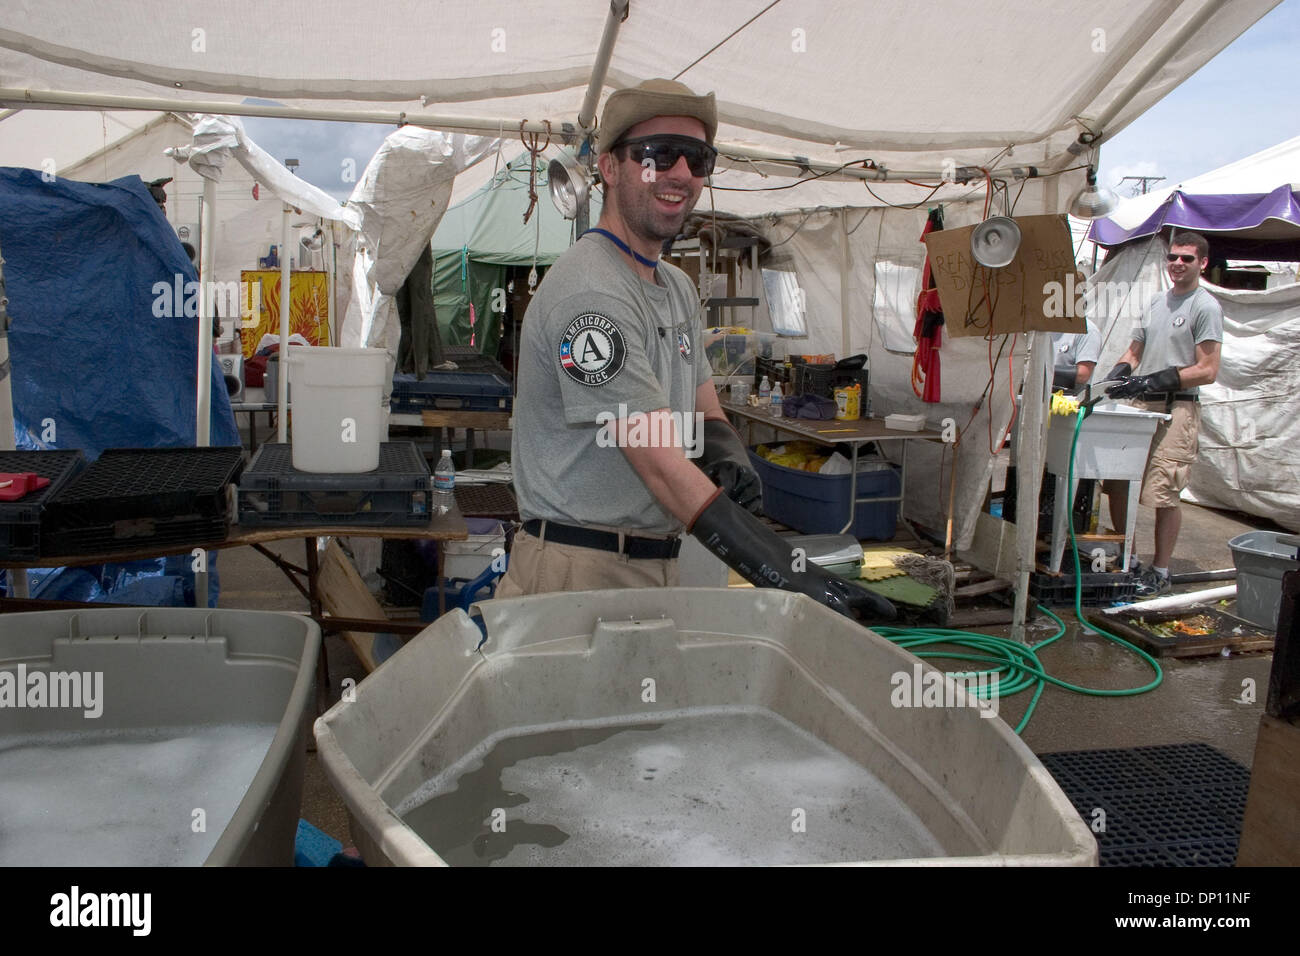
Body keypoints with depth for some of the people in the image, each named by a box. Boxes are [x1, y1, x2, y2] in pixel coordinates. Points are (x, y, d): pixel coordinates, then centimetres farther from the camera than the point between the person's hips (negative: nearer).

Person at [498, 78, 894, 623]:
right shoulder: (590, 292, -18)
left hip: (657, 569, 8)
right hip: (580, 574, -8)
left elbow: (706, 417, 15)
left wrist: (729, 459, -10)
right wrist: (795, 581, -29)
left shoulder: (679, 288, 14)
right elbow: (662, 466, -24)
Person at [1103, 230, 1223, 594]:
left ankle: (1160, 571, 5)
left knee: (1164, 495, -7)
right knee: (1117, 481, 5)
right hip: (1142, 405, 7)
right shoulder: (1157, 302, 19)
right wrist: (1121, 371, 0)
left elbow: (1207, 371, -9)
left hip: (1177, 408, -7)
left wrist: (1153, 381, -17)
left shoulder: (1206, 307, -3)